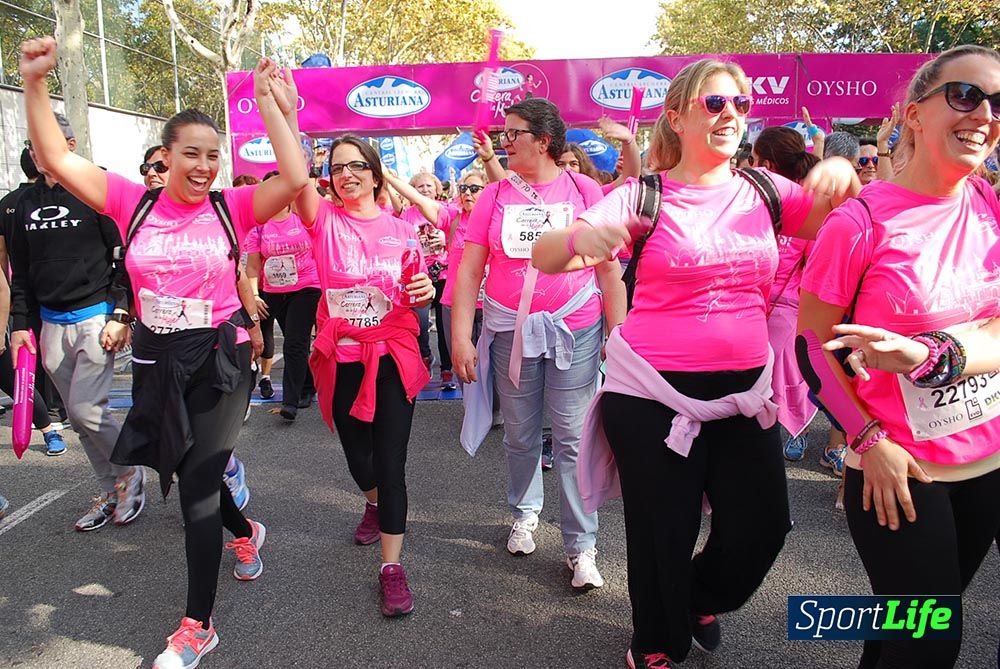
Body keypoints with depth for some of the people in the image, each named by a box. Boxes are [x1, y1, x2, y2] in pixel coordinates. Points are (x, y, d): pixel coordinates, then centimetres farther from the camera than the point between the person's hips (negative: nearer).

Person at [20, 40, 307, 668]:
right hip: (157, 359, 4)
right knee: (191, 473, 20)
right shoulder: (135, 202, 1)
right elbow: (56, 158, 0)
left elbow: (295, 177, -20)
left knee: (197, 486, -1)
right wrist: (35, 83, -8)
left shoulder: (232, 208, -6)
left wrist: (268, 100, -16)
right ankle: (245, 531, 53)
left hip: (219, 360, -4)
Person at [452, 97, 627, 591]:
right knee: (520, 436, 13)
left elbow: (610, 271, 2)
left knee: (572, 438, 1)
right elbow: (468, 272, 2)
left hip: (575, 329, -2)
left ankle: (581, 545, 13)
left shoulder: (585, 191, 0)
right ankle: (524, 513, 37)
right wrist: (460, 337, -4)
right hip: (510, 330, 2)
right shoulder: (493, 197, 4)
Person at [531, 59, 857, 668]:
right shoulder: (644, 198, -6)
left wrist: (841, 175, -14)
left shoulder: (765, 192, 6)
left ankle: (702, 598, 46)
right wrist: (582, 237, -37)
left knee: (762, 527, 10)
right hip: (656, 397, -4)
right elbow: (543, 258, -13)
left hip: (744, 391, 4)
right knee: (664, 536, 9)